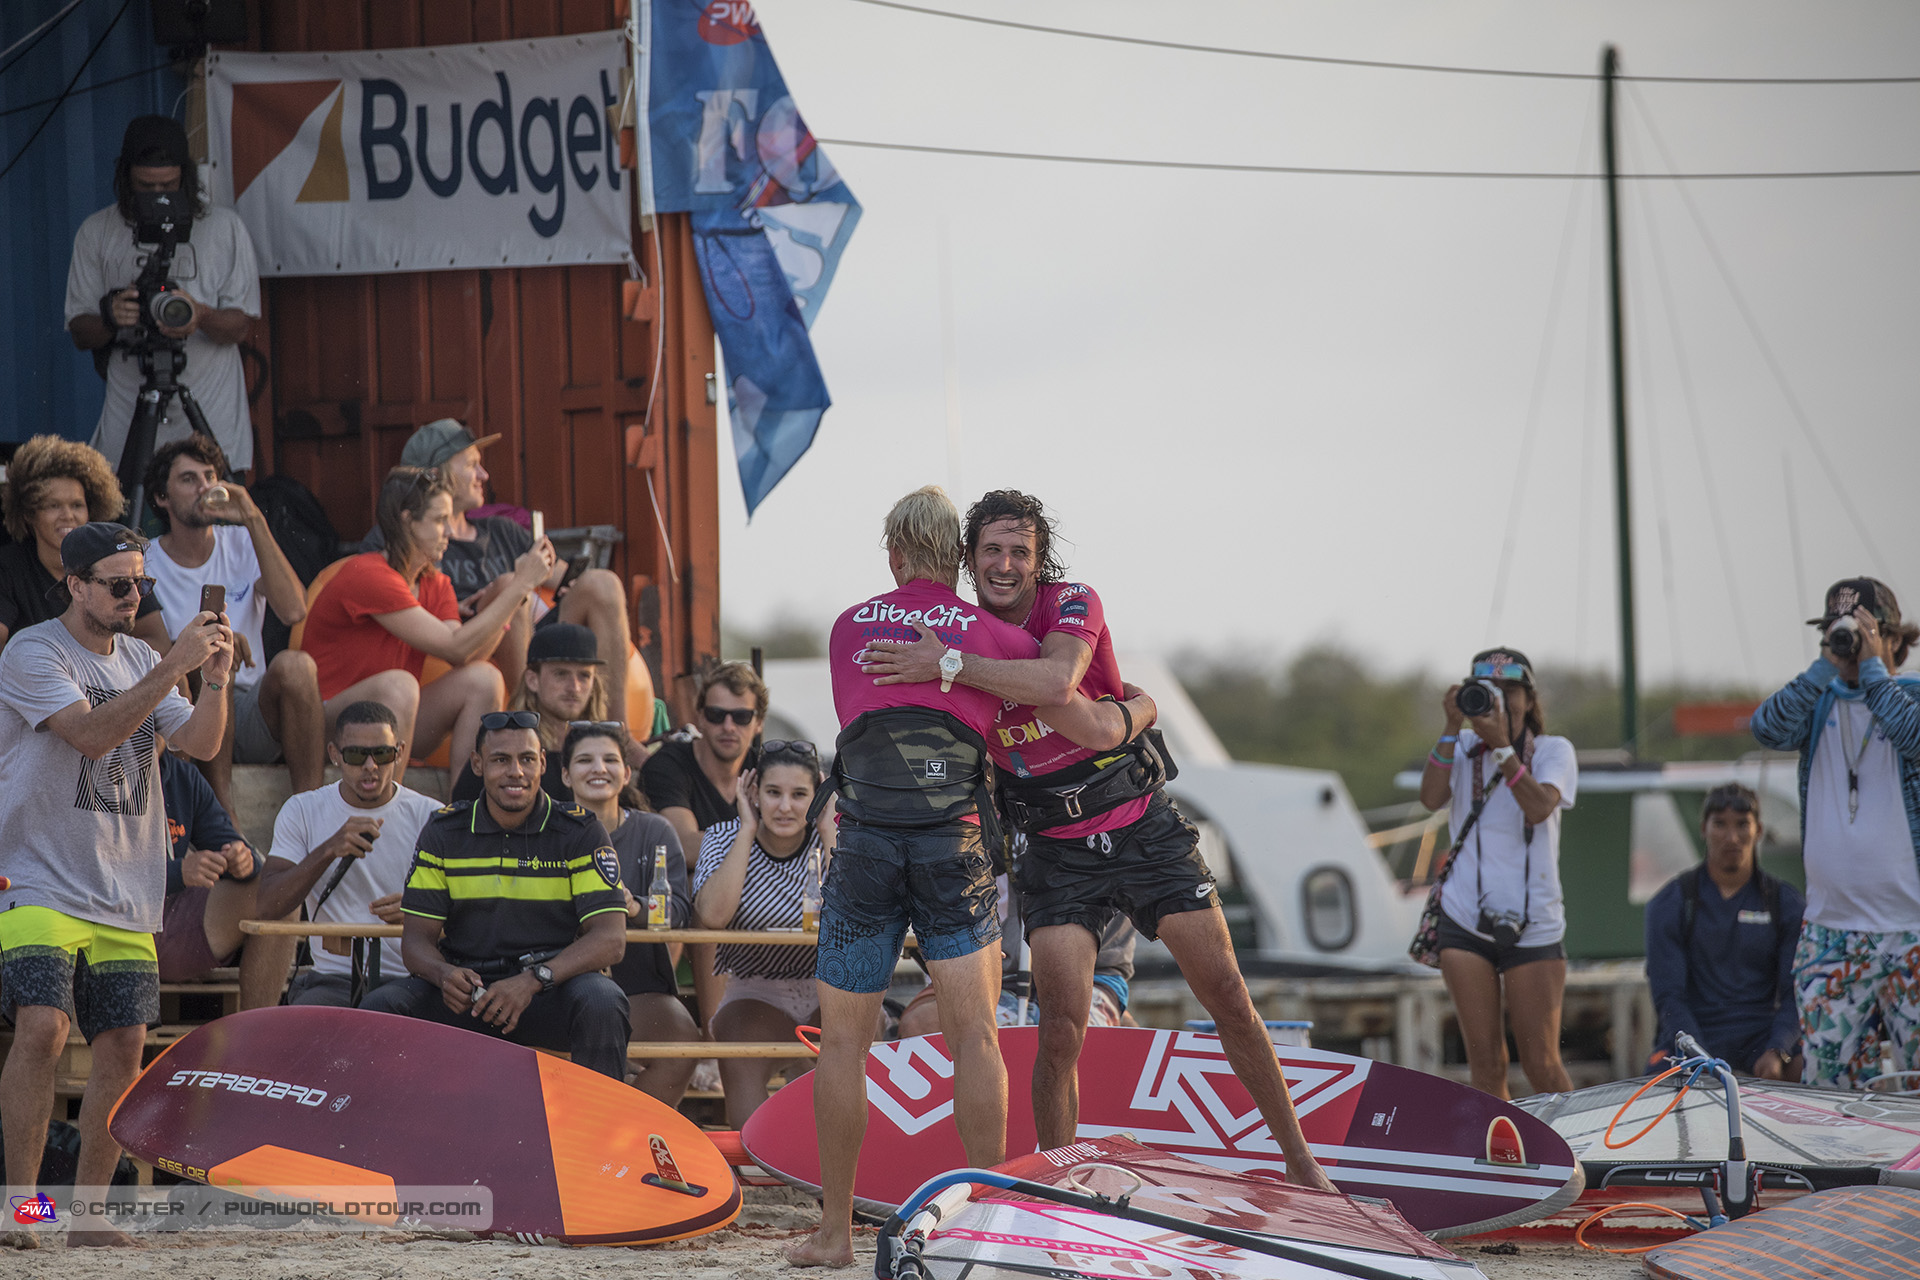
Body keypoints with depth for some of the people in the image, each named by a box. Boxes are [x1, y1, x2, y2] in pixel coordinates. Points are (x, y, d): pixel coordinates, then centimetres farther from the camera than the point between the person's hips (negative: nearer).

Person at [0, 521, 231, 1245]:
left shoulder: (141, 660, 14)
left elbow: (200, 744, 5)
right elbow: (92, 733, -20)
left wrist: (214, 678, -13)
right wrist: (173, 668, -25)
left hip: (126, 896, 6)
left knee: (123, 1049, 0)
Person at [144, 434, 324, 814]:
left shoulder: (242, 545, 8)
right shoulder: (146, 565, 3)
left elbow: (293, 610, -11)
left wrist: (254, 521, -13)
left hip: (254, 715, 2)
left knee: (295, 664, -28)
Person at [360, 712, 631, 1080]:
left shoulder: (580, 832, 0)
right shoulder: (443, 832, 7)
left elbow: (610, 939, -10)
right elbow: (416, 938, 5)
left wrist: (533, 980, -26)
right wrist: (444, 974, -21)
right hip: (468, 991, 2)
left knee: (601, 1003, -35)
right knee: (380, 1007, -23)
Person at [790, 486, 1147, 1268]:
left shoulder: (848, 629, 11)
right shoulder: (995, 637, 6)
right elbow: (1097, 732, 10)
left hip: (864, 844, 1)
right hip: (954, 845, -1)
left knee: (842, 1042, 8)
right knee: (974, 1038, 3)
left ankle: (835, 1230, 9)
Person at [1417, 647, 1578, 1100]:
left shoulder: (1553, 751, 1)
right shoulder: (1463, 748, 8)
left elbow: (1539, 807, -18)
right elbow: (1431, 797, -11)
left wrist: (1501, 746, -27)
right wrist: (1452, 728, -17)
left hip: (1533, 925, -2)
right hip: (1466, 922, 2)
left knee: (1542, 1065, -4)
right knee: (1486, 1064, -1)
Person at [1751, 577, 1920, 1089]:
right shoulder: (1819, 701, 10)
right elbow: (1769, 729, -9)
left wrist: (1872, 667, -11)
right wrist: (1828, 664, -11)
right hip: (1831, 928, 3)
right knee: (1826, 1082, 1)